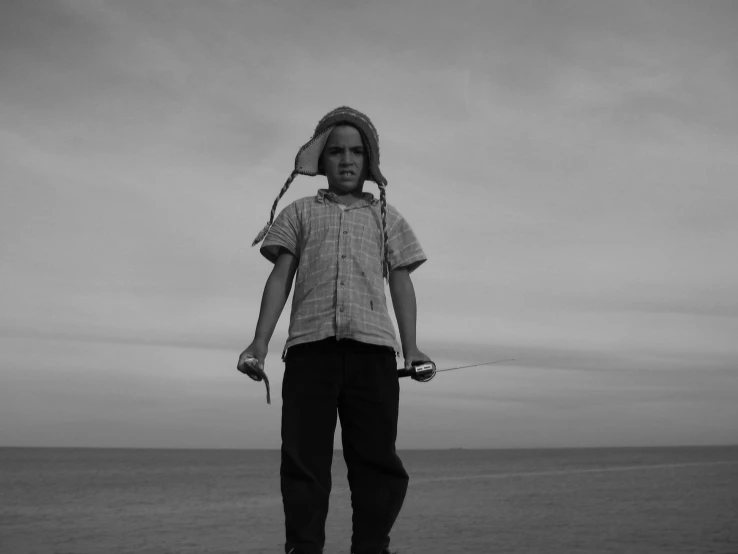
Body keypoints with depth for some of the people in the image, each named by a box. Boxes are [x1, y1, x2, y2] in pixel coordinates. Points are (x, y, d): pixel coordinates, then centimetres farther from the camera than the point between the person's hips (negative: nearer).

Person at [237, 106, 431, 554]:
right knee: (303, 460, -6)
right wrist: (260, 342, -2)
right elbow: (281, 277, 12)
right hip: (309, 347, 0)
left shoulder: (386, 217, 24)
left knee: (377, 460, -4)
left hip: (372, 348, 1)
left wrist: (411, 348, -1)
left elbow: (401, 283, 14)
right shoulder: (300, 213, 21)